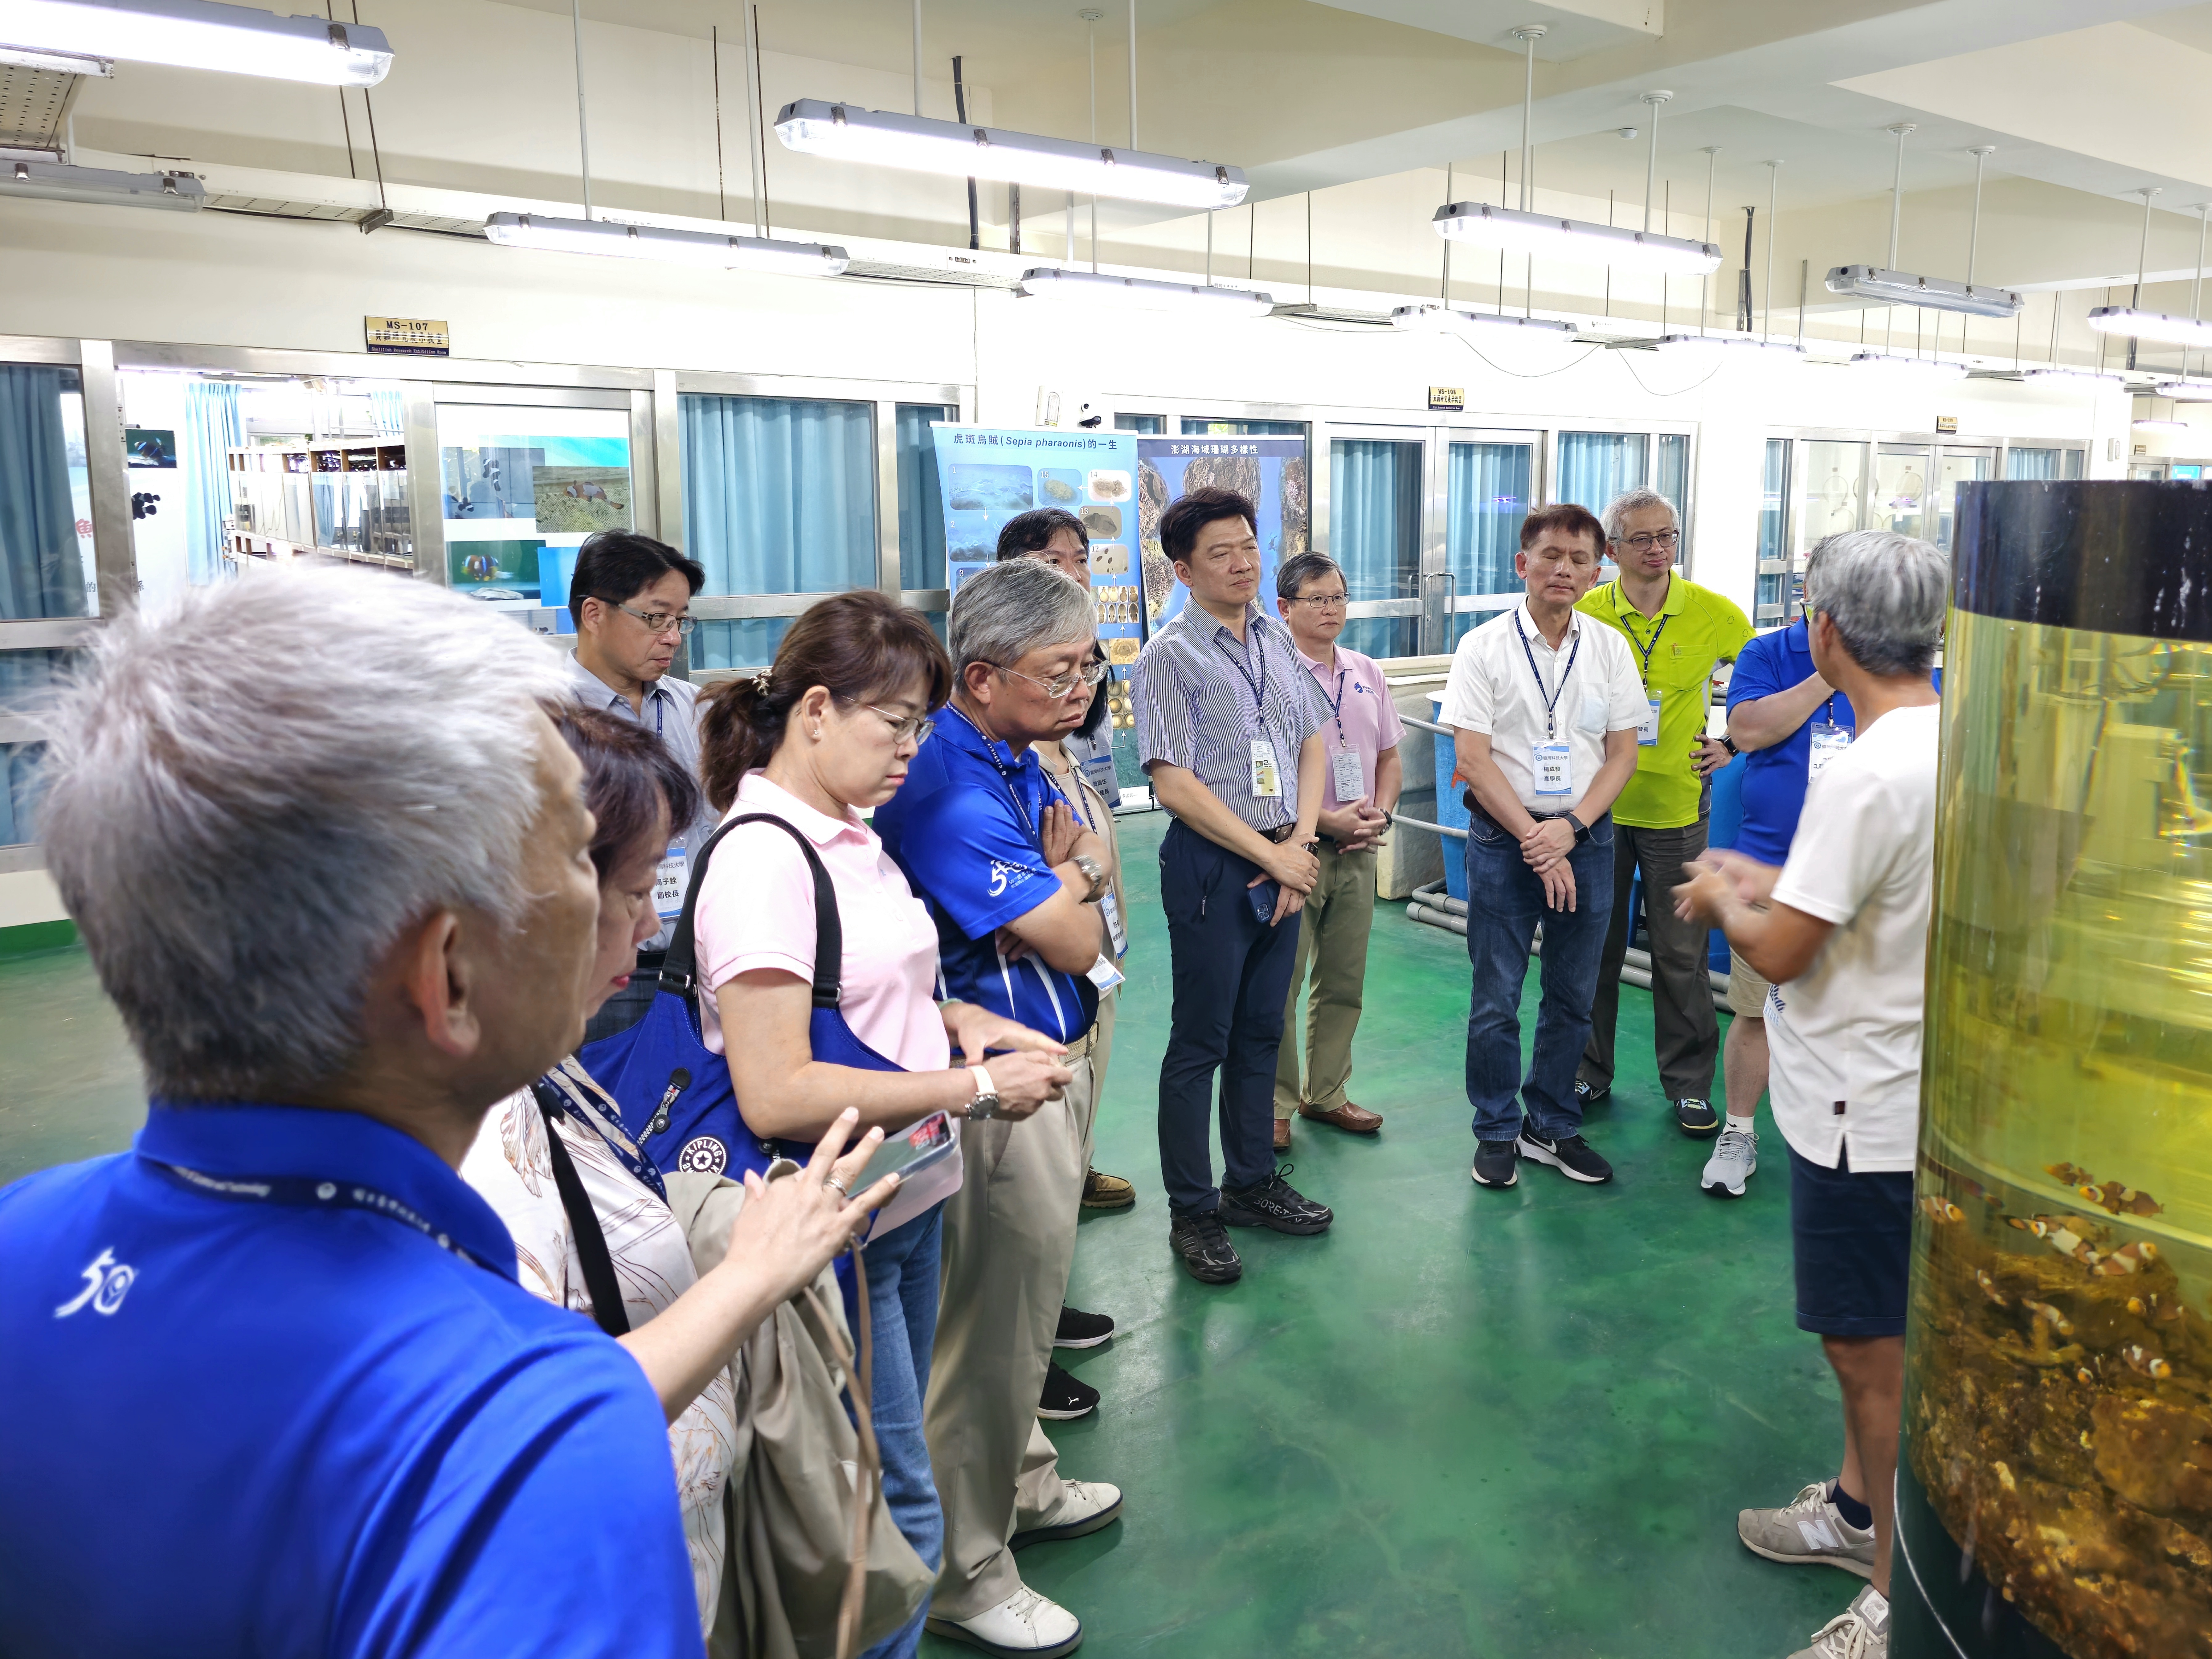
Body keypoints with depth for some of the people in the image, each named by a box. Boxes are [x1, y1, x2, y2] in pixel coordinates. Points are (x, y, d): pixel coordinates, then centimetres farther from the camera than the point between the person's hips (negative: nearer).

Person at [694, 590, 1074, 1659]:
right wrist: (974, 1089, -21)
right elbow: (775, 1096, -26)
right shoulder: (762, 858, -21)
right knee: (897, 1513, 4)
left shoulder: (849, 835, 7)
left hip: (909, 1200, 9)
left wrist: (959, 1019, 3)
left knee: (888, 1480, 22)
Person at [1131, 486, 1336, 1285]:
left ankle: (1252, 1183, 31)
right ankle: (1193, 1213, 15)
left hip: (1284, 860, 6)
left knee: (1261, 1031, 16)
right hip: (1212, 864, -6)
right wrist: (1270, 856, -13)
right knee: (1201, 1041, 2)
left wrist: (1300, 843, -3)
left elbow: (1312, 744, 12)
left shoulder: (1277, 640, 11)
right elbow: (1177, 784, -15)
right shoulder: (1170, 657, -10)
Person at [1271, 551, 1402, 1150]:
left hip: (1357, 852, 6)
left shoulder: (1367, 673, 12)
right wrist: (1327, 820, -16)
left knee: (1344, 983, 14)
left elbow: (1389, 757, 18)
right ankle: (1276, 1105, 13)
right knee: (1279, 987, 0)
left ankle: (1325, 1094, 28)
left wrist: (1379, 814, 0)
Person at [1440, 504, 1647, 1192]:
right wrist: (1534, 840, -13)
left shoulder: (1610, 648, 5)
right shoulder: (1484, 647, -4)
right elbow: (1473, 758, -9)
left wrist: (1570, 826, -11)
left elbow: (1623, 752, 4)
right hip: (1503, 838, -3)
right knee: (1496, 1000, 4)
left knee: (1572, 999, 11)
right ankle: (1496, 1133, 20)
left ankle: (1552, 1126, 27)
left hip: (1586, 837, 3)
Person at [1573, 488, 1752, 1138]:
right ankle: (1589, 1073, 25)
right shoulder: (1585, 615, -3)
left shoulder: (1714, 614, -3)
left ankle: (1689, 1084, 21)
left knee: (1682, 954, 6)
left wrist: (1734, 745, 0)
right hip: (1597, 803, 1)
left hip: (1676, 804, 0)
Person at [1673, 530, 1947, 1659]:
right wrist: (1766, 879, 16)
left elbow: (1780, 953, -22)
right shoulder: (1953, 745, 3)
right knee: (1865, 1335, 24)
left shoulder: (1869, 777, -27)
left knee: (1871, 1352, 4)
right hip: (1895, 1091, 10)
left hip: (1866, 1112, -10)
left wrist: (1723, 901, -3)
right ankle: (1856, 1508, 43)